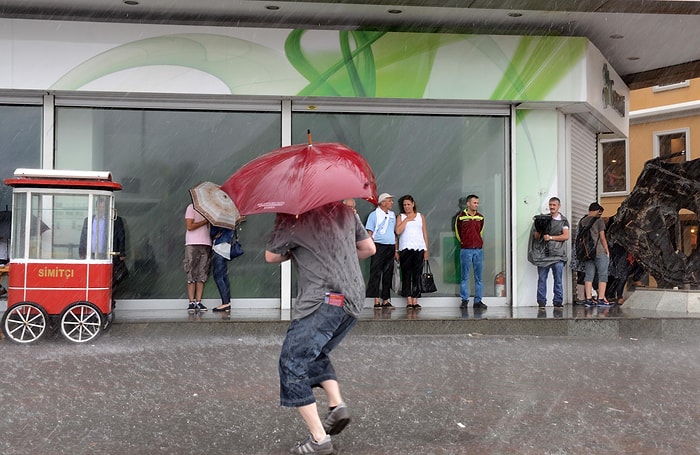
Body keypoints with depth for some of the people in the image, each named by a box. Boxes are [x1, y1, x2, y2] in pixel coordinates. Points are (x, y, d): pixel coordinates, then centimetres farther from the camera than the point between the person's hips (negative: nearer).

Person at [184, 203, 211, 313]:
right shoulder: (192, 207, 2)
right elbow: (189, 226, -8)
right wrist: (205, 221, -7)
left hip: (206, 245, 5)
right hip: (193, 244, -5)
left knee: (202, 276, 2)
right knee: (192, 275, -4)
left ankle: (198, 302, 3)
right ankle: (191, 302, -2)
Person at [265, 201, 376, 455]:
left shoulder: (290, 219, -4)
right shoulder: (345, 211, 13)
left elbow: (270, 257, 9)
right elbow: (369, 248, 20)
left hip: (324, 300, -8)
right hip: (354, 300, 8)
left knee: (293, 364, 0)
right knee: (315, 354, 25)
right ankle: (337, 405, 8)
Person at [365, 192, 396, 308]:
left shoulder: (392, 215, 16)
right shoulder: (374, 215, 1)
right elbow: (369, 233, -2)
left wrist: (396, 250, 15)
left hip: (390, 247, 5)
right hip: (378, 246, -5)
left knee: (388, 274, 6)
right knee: (376, 273, -6)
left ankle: (386, 300, 11)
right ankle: (376, 301, -6)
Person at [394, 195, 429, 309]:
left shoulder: (420, 216, 15)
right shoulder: (401, 217, 10)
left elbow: (425, 233, 13)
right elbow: (398, 231, -6)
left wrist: (426, 250, 7)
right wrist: (406, 219, -5)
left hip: (419, 248, 1)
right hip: (405, 249, -1)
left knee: (417, 275, -2)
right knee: (406, 275, -4)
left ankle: (415, 301, 0)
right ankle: (409, 301, -2)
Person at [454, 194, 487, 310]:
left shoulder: (480, 217, 9)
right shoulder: (461, 217, -2)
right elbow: (457, 232, 10)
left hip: (478, 249, 3)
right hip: (466, 250, -3)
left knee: (478, 276, 4)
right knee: (465, 276, 1)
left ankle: (478, 301, 8)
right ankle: (464, 300, 7)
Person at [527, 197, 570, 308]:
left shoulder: (563, 220, 10)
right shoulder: (543, 219, 13)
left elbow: (566, 236, -2)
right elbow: (536, 237, 11)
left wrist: (551, 237, -9)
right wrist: (539, 230, -10)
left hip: (557, 254, -1)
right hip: (543, 253, 1)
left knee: (558, 280, -1)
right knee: (542, 279, -1)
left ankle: (558, 302, 5)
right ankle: (541, 302, 4)